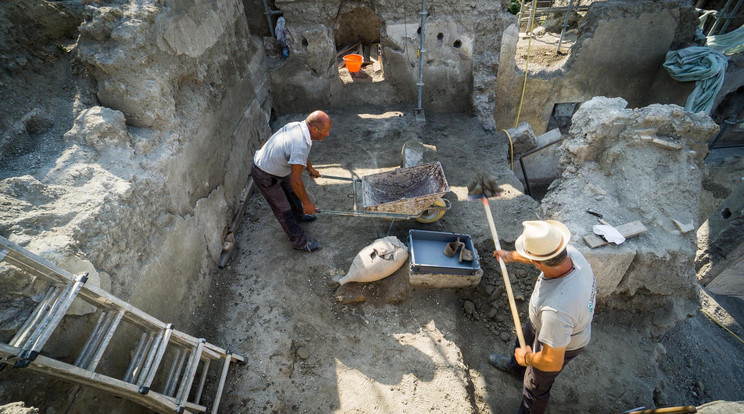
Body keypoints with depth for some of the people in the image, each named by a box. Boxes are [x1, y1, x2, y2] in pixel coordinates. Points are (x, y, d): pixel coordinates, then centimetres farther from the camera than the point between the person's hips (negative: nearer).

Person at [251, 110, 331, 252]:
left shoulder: (298, 125, -10)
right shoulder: (300, 146, -38)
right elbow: (296, 180, -30)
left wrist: (310, 168, 25)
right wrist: (307, 202, -17)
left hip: (276, 166, 9)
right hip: (265, 176, -9)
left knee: (292, 191, 28)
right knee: (283, 210, 6)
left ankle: (298, 216, 55)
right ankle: (300, 242, 22)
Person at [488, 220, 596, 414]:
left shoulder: (555, 309, -51)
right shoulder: (571, 252, -29)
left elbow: (553, 363, -38)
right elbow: (546, 253, -3)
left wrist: (527, 358, -17)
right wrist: (511, 256, 7)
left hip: (562, 345, -8)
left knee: (535, 385, 21)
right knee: (524, 335, 36)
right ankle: (515, 366, 70)